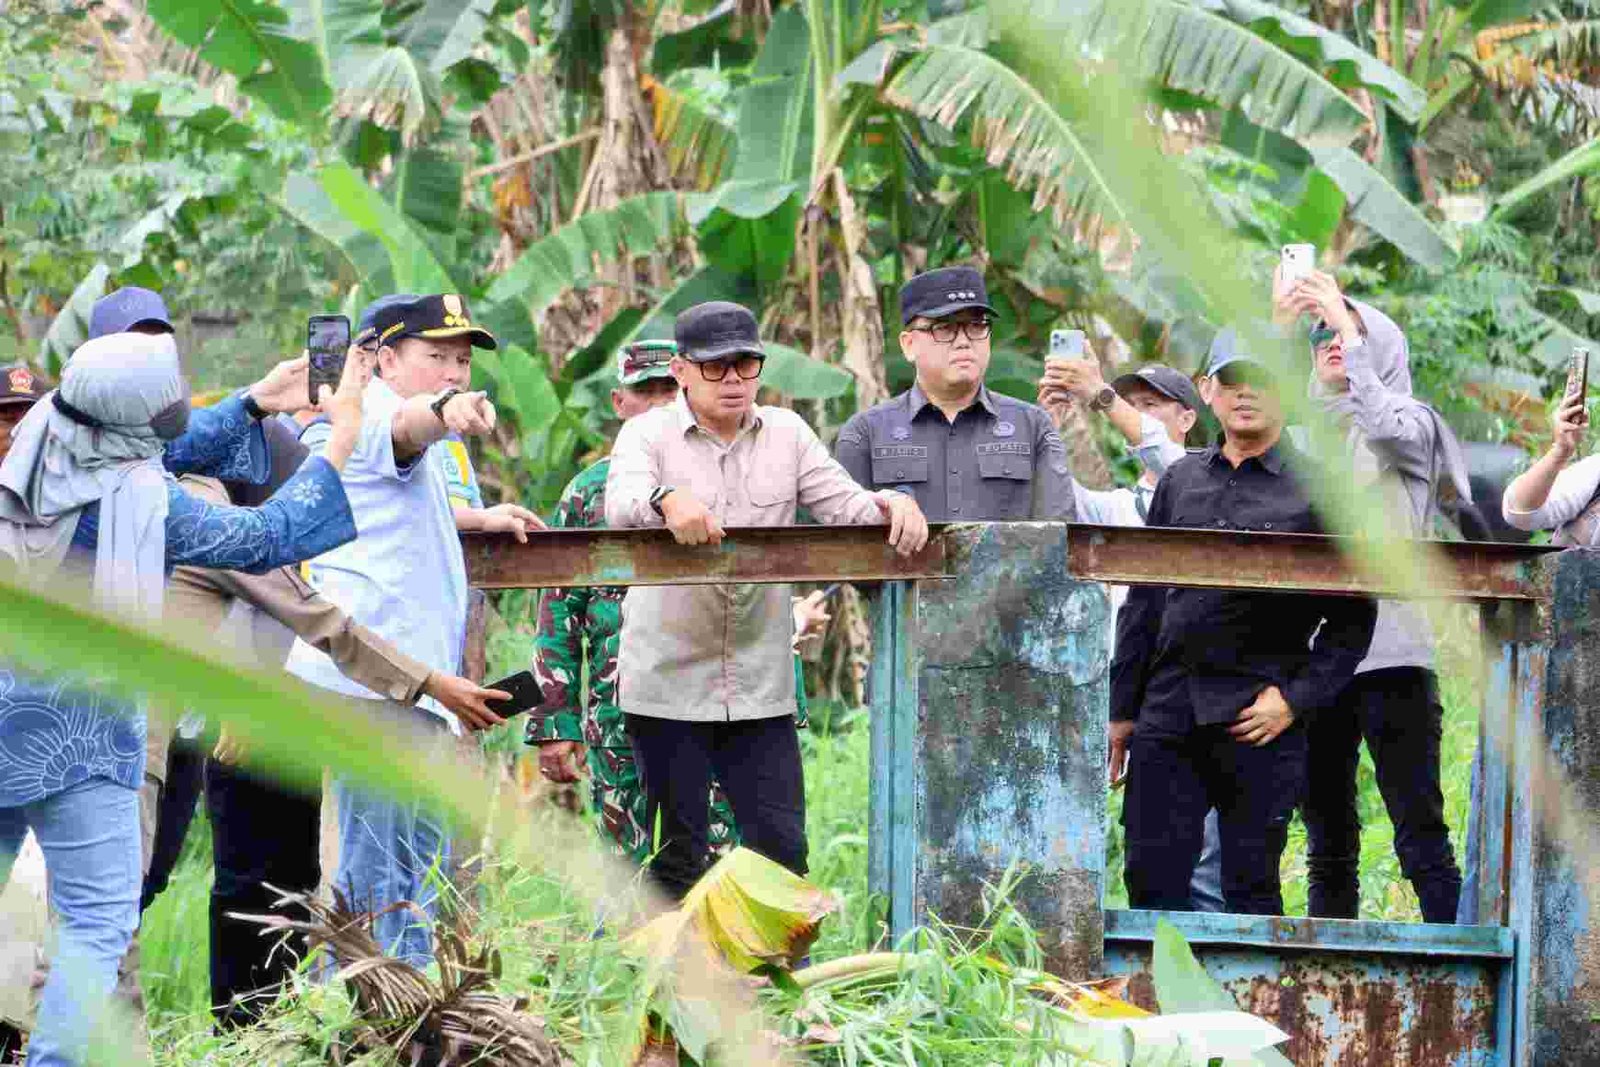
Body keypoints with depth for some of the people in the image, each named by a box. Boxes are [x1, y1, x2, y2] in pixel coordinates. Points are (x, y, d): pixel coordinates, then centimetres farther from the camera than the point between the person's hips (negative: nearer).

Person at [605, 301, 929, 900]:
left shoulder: (786, 434, 10)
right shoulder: (648, 434, -3)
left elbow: (845, 505, 4)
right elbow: (622, 502, -23)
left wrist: (892, 504, -19)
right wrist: (666, 500, -46)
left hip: (761, 688, 3)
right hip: (668, 682, -3)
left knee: (783, 850, 1)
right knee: (675, 857, 2)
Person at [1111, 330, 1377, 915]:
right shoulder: (1181, 480, 16)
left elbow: (1353, 618, 2)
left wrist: (1296, 700, -8)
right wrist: (1121, 710, 15)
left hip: (1259, 721, -4)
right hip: (1167, 716, 4)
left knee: (1251, 891, -1)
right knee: (1152, 883, 0)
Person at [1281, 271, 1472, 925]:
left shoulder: (1413, 423, 7)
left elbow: (1385, 425, -15)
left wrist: (1348, 319, -12)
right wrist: (1277, 326, -6)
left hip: (1390, 653, -4)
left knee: (1422, 836, -9)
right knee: (1328, 844, 7)